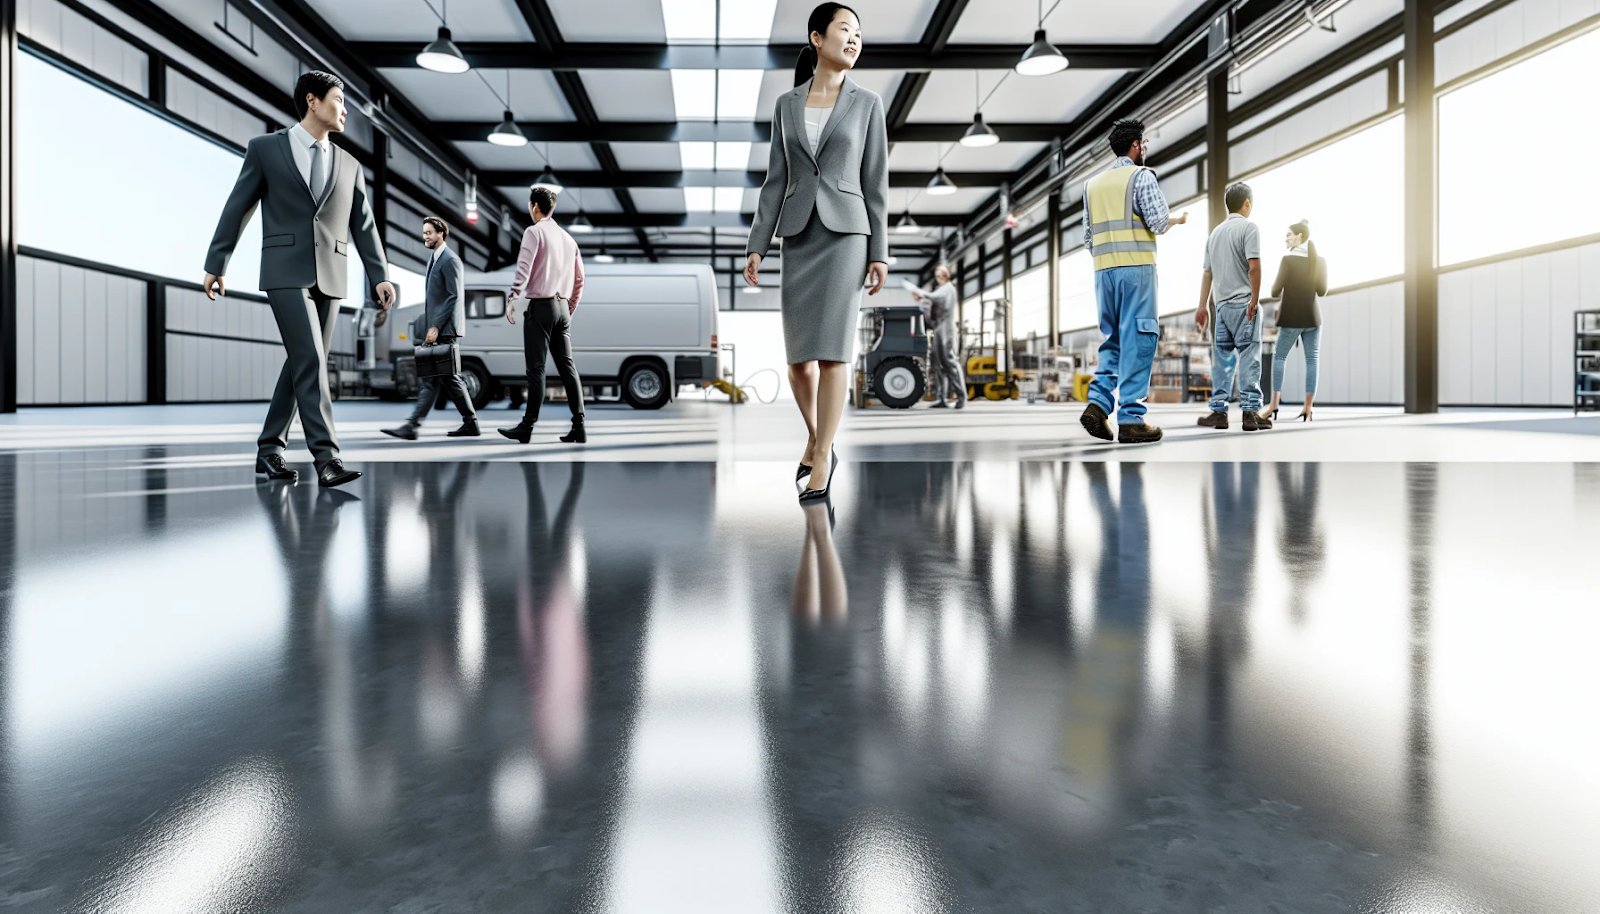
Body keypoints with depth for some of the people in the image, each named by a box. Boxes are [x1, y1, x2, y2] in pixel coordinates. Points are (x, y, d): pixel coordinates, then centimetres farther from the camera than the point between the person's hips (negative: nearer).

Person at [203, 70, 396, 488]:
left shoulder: (349, 165, 15)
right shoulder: (265, 148, 6)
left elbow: (363, 225, 11)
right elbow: (237, 208, 6)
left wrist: (380, 276, -2)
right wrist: (216, 265, 3)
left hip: (329, 279, 4)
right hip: (285, 273, -4)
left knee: (302, 365, 6)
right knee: (310, 360, -17)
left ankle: (269, 449, 18)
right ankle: (326, 458, -20)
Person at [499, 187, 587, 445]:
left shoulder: (534, 231, -4)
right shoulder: (568, 237, 15)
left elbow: (523, 268, -16)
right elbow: (579, 279, 19)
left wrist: (512, 300, -16)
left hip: (540, 306, -6)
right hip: (563, 307, 6)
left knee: (536, 368, -4)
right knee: (567, 366, 5)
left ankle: (527, 427, 1)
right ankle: (579, 427, 2)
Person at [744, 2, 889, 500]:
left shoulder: (867, 104, 7)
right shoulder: (786, 105, 12)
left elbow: (875, 183, 3)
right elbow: (776, 181, 9)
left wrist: (879, 252, -3)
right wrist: (756, 246, 1)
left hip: (845, 233, -2)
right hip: (798, 237, 3)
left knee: (832, 348, -12)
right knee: (799, 357, 1)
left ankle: (820, 459, -5)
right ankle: (817, 440, 24)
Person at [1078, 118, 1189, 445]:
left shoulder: (1093, 183, 17)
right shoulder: (1141, 176, -1)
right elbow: (1158, 223, -7)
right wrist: (1179, 219, 13)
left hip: (1103, 269, 6)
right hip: (1136, 266, -6)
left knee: (1113, 340, 13)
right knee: (1138, 340, -4)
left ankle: (1098, 402, -3)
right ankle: (1130, 418, -6)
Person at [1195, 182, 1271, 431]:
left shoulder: (1215, 232, 16)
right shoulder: (1249, 227, -4)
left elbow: (1207, 272, 17)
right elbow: (1254, 266, -16)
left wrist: (1202, 305, 19)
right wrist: (1255, 299, -13)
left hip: (1222, 304, 6)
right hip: (1243, 302, -6)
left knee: (1222, 357, 7)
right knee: (1248, 356, -6)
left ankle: (1218, 411, 6)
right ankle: (1250, 411, -8)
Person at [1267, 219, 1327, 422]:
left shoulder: (1288, 259, -11)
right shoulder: (1319, 260, 4)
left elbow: (1275, 292, -9)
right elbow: (1322, 291, 11)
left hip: (1292, 318, -4)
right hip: (1312, 317, 4)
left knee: (1279, 357, 7)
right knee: (1311, 360, 3)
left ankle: (1274, 404, -1)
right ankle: (1308, 408, 0)